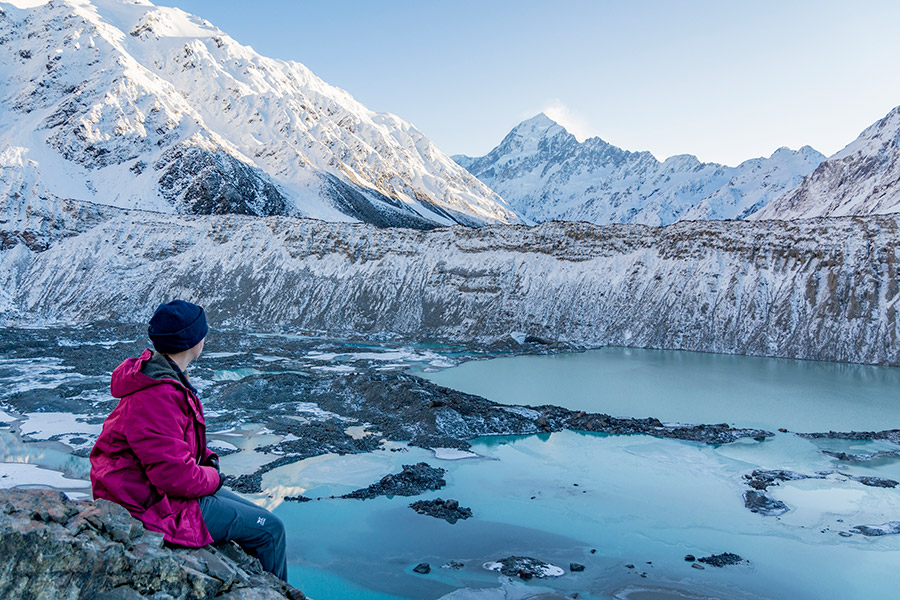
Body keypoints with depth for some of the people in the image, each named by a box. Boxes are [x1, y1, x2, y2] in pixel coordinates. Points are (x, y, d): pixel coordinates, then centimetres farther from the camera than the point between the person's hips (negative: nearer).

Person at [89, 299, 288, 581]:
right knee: (270, 530, -7)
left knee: (259, 518, 14)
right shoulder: (155, 398, -30)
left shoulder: (164, 375, 5)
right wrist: (213, 477, -11)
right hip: (160, 504, -11)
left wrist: (208, 458, 5)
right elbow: (175, 476, -30)